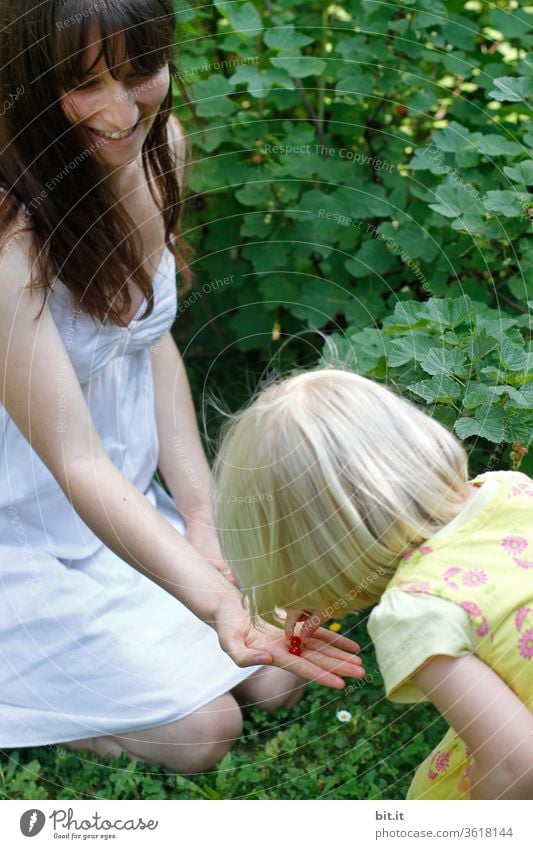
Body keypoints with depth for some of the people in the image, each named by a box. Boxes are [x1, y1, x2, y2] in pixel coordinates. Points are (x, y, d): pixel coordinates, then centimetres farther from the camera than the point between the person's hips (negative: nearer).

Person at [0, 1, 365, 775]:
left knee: (278, 682, 7)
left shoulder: (159, 144, -9)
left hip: (135, 499, 7)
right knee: (202, 733, -5)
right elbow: (76, 464, -32)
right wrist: (217, 602, -44)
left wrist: (201, 512, -4)